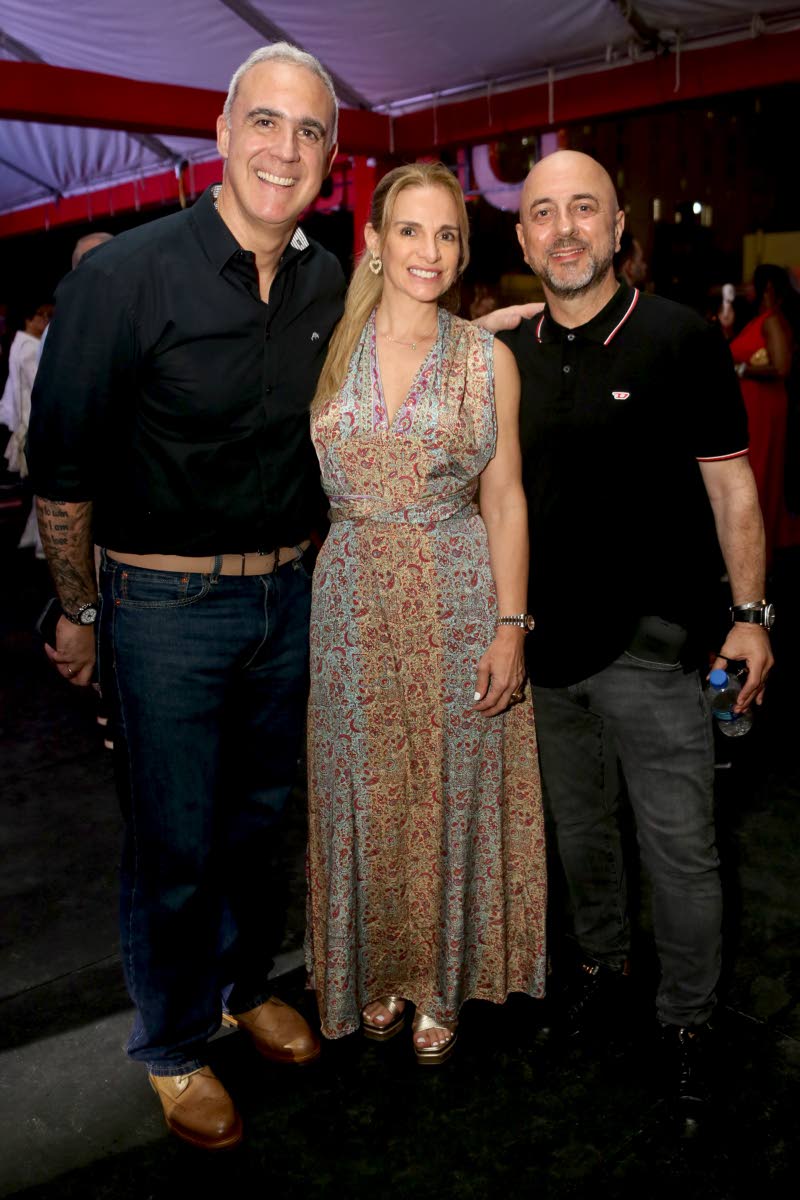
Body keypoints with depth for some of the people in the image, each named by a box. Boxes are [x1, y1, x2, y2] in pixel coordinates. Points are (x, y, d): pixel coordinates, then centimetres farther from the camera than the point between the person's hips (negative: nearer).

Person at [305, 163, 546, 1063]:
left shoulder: (490, 360, 0)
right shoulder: (328, 348, 3)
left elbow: (504, 501, -1)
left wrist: (510, 627, -6)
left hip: (458, 597, -1)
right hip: (353, 597, 1)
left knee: (451, 789, 8)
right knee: (365, 791, 11)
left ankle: (441, 984, 30)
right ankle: (379, 972, 34)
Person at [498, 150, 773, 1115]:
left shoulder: (682, 339, -6)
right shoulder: (510, 357, 6)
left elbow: (731, 485, -4)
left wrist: (749, 616, -8)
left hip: (651, 646, -4)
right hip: (548, 646, 4)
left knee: (679, 850, 5)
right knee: (579, 831, 20)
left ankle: (685, 1019, 27)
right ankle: (600, 964, 43)